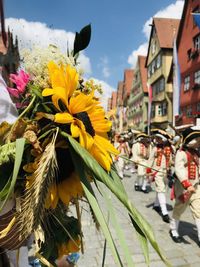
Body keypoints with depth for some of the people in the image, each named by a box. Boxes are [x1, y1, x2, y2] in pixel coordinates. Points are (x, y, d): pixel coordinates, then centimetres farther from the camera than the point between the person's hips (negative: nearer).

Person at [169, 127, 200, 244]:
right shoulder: (181, 153, -17)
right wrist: (186, 185, -39)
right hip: (183, 186, -6)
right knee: (179, 209, 13)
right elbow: (179, 170, -29)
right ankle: (174, 231, 36)